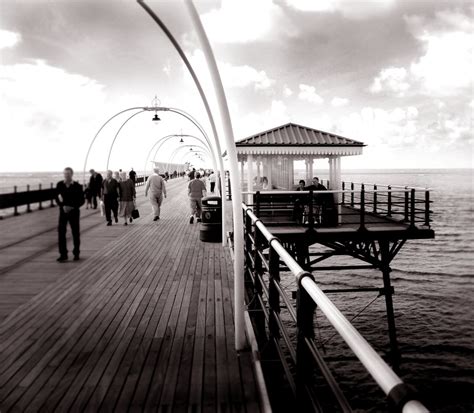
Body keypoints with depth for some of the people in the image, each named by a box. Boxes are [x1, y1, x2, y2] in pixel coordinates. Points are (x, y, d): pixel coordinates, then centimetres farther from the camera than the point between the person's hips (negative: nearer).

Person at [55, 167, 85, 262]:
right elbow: (57, 198, 4)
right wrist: (63, 206, -14)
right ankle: (63, 255, 2)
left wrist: (72, 207, -15)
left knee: (75, 233, 6)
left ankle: (76, 253, 21)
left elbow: (82, 200, -4)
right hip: (63, 211, 2)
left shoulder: (77, 186, -6)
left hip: (74, 212, -1)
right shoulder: (60, 185, 1)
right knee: (61, 233, -5)